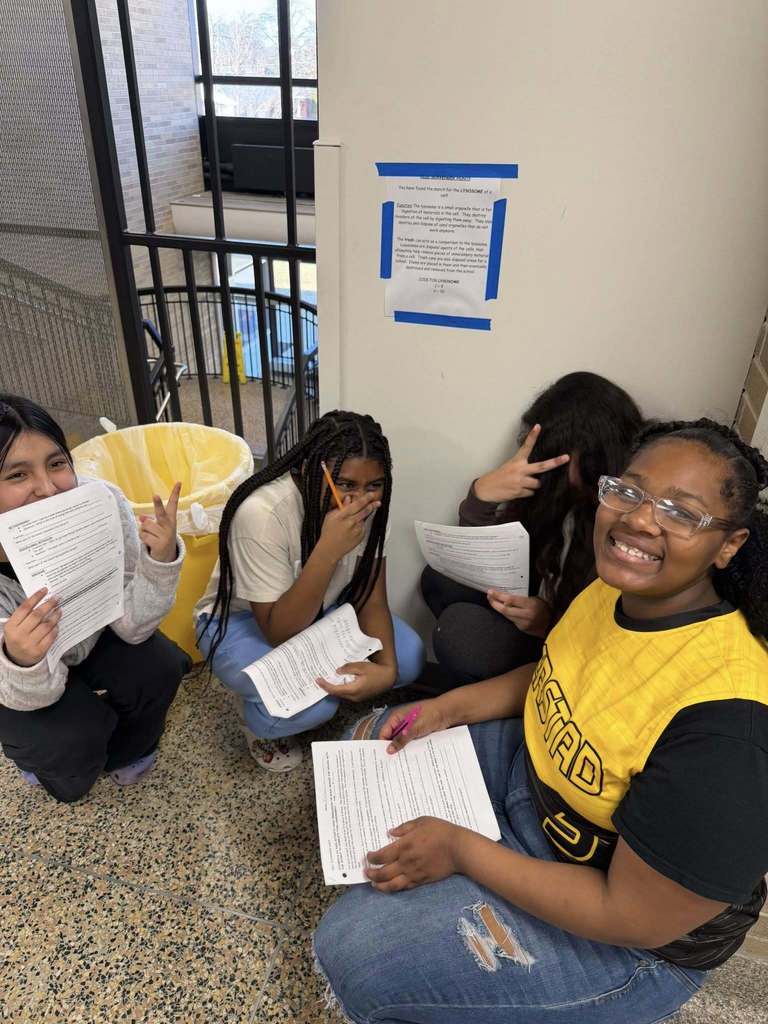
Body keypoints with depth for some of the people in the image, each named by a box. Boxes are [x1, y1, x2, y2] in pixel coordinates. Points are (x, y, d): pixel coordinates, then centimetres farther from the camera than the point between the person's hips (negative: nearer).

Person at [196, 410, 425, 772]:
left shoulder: (367, 504, -18)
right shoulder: (262, 513, -34)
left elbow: (371, 599, -11)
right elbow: (279, 633, -32)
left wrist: (386, 667, -30)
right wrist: (328, 550, -44)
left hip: (320, 611, 5)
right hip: (239, 621, -5)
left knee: (408, 658, -13)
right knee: (311, 700, -30)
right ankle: (258, 719, 3)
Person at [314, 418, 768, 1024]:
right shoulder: (614, 589, -12)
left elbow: (636, 921, -27)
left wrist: (461, 850, -22)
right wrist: (449, 708, -4)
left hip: (623, 936, -7)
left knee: (354, 952, -12)